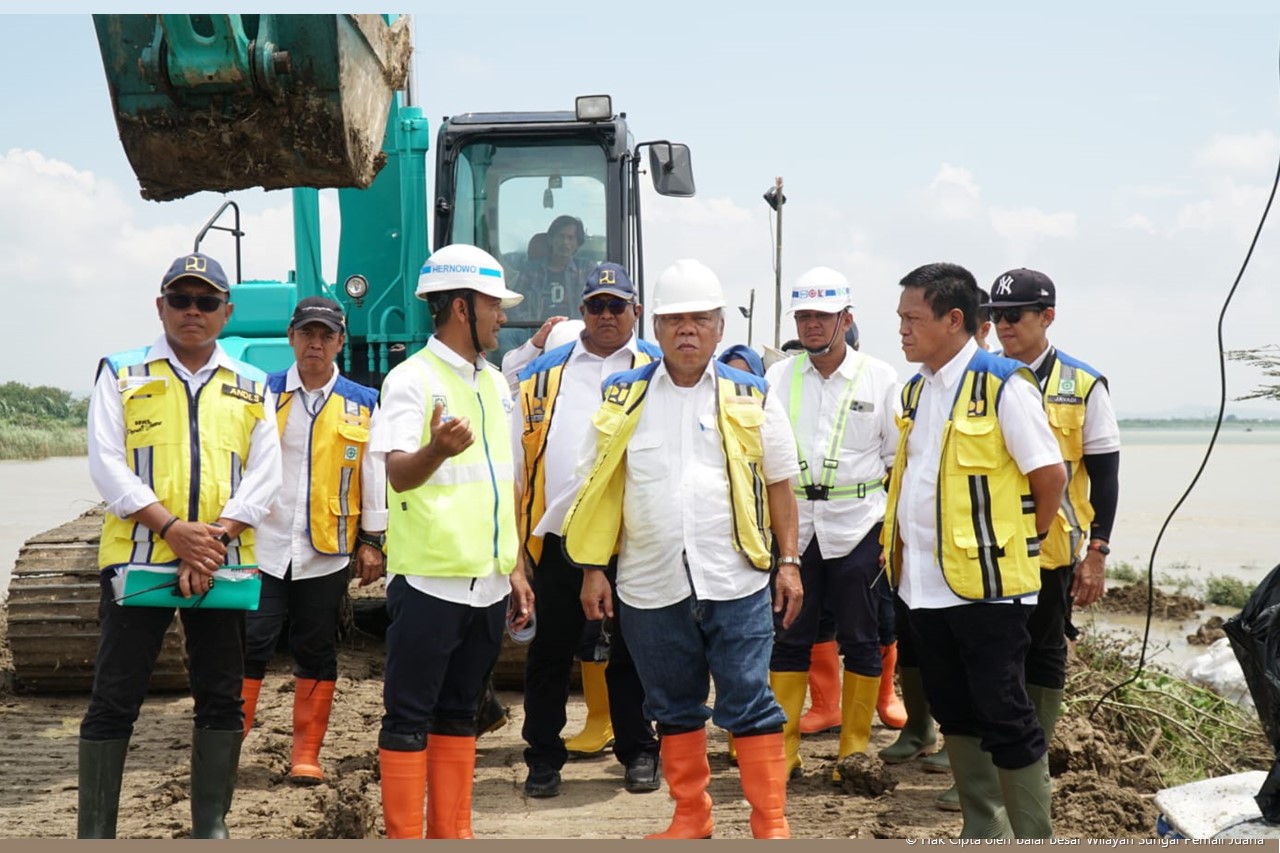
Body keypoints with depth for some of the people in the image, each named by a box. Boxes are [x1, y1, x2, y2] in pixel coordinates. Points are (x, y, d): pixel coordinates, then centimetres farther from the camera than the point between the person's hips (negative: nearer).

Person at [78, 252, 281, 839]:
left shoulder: (251, 388, 12)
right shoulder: (121, 375, 6)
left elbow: (264, 477, 4)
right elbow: (107, 465, -4)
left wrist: (215, 538, -12)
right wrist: (172, 528, -16)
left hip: (223, 562, 2)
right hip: (137, 557, -2)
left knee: (221, 697, 6)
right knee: (114, 700, -1)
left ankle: (211, 826, 17)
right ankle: (94, 832, 7)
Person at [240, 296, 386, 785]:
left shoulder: (363, 403, 5)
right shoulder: (262, 394, 3)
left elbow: (376, 475, 7)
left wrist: (373, 541, 6)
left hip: (328, 552, 1)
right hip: (264, 547, -1)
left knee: (316, 654, 8)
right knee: (249, 649, -3)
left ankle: (306, 756, 17)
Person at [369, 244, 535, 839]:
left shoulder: (495, 384, 13)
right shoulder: (411, 379, -10)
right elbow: (399, 474, -23)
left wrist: (516, 569, 16)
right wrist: (437, 450, -45)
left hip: (487, 584, 7)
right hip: (429, 581, -7)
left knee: (458, 713, 14)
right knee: (409, 717, 0)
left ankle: (452, 833, 21)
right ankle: (404, 838, 7)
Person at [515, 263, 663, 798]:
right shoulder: (543, 373, 10)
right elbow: (515, 456, 11)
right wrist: (514, 535, 6)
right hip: (557, 534, 2)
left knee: (630, 651, 10)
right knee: (550, 651, 8)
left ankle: (639, 753, 23)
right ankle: (543, 758, 20)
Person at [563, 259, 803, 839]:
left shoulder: (751, 398, 3)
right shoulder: (622, 398, 5)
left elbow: (779, 482, 8)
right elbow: (599, 489, 7)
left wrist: (789, 561, 3)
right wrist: (592, 569, 3)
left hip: (734, 580, -2)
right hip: (650, 586, 2)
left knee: (750, 702, -1)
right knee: (673, 706, 13)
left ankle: (772, 824, 8)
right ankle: (691, 818, 26)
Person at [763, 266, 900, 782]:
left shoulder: (879, 378, 1)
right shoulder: (777, 378, 7)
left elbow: (899, 459, 3)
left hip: (858, 522, -2)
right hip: (793, 521, 2)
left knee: (860, 639, 4)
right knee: (788, 636, 4)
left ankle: (854, 749, 16)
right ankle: (782, 749, 12)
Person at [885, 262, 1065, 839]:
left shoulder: (1003, 386, -13)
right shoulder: (916, 390, 11)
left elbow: (1050, 474, -10)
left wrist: (1020, 544, 0)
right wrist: (901, 544, 12)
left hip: (985, 583, -8)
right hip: (925, 582, 8)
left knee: (1005, 717, -2)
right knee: (954, 711, 15)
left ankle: (1033, 838, 9)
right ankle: (980, 830, 28)